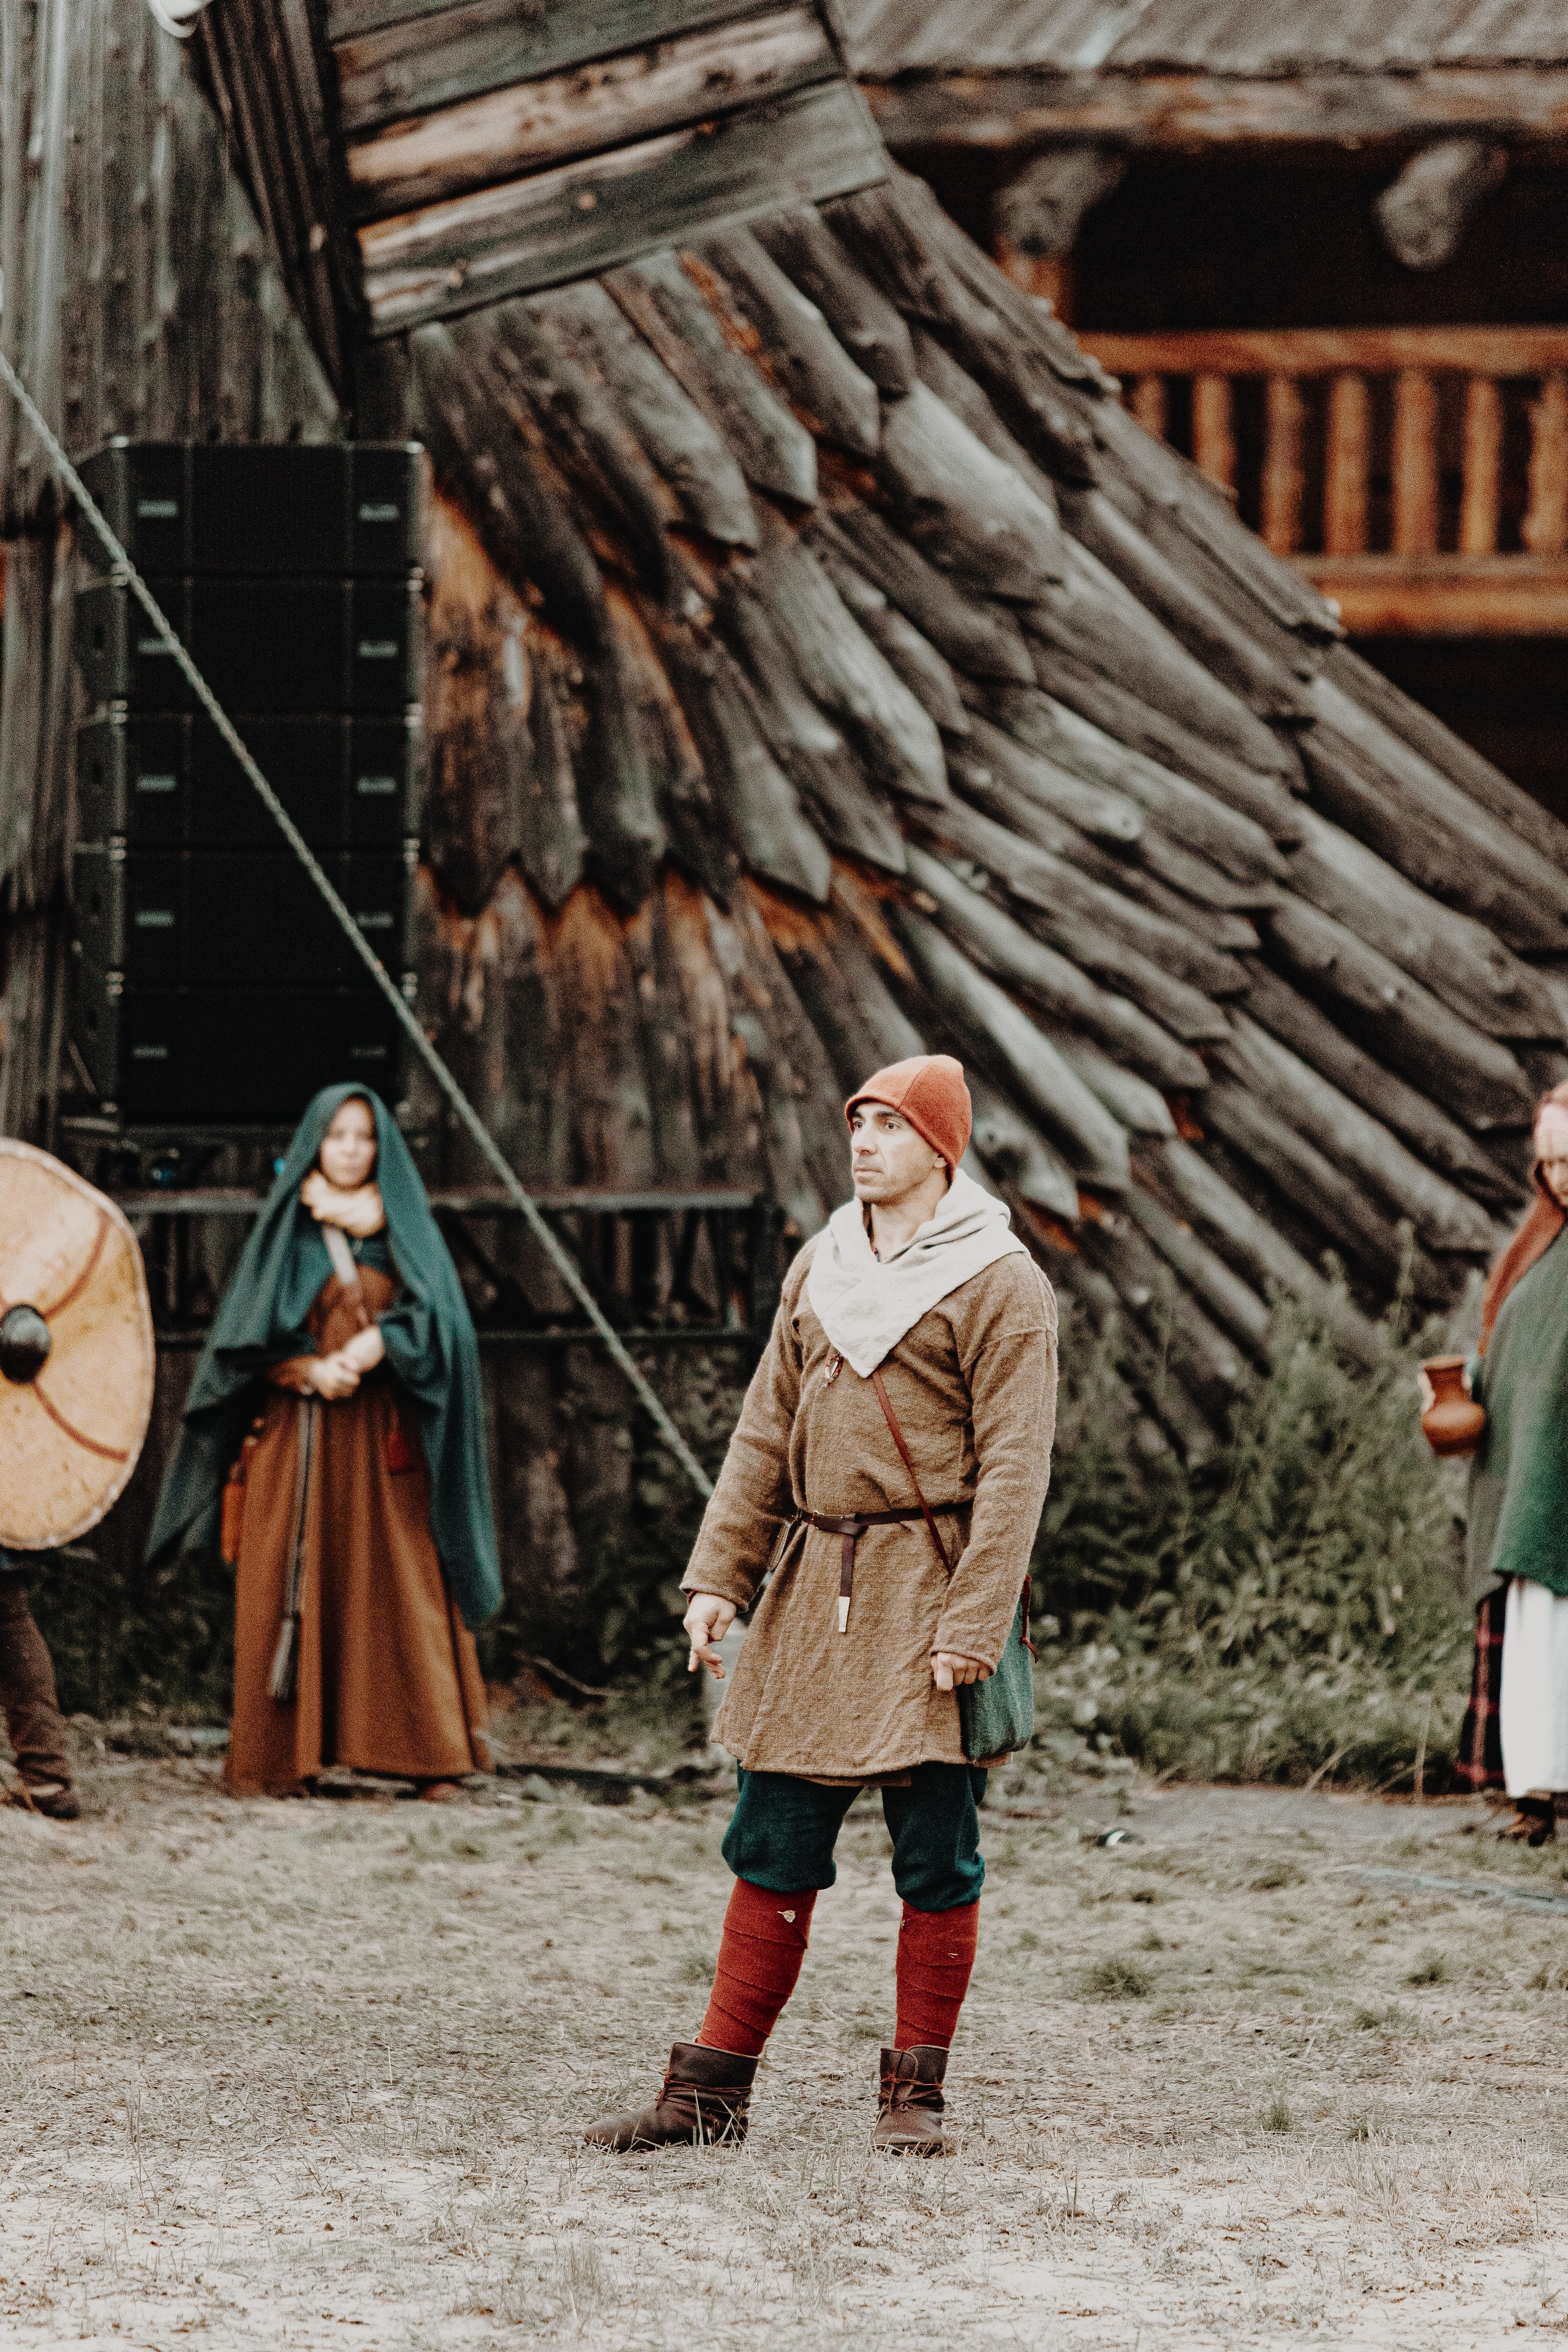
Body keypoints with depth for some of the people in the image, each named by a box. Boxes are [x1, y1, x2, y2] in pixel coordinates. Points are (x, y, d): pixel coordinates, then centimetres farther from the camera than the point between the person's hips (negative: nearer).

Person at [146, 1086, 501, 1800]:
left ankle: (430, 1751, -8)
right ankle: (286, 1757, -3)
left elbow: (436, 1320, -3)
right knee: (296, 1590, -5)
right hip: (299, 1438, 0)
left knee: (404, 1590, -6)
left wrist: (373, 1348, -19)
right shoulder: (285, 1233, 10)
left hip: (385, 1440, 0)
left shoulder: (404, 1230, 10)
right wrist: (311, 1369, -14)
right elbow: (250, 1338, 3)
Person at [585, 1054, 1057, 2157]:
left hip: (926, 1594, -6)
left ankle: (916, 2094, 10)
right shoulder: (822, 1267, 13)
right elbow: (767, 1434, 16)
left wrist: (973, 1621, -19)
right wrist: (720, 1574, 6)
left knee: (937, 1852, 0)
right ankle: (714, 2089, 10)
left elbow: (1014, 1466, -11)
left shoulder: (1000, 1283, -6)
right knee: (773, 1846, 7)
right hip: (815, 1586, 6)